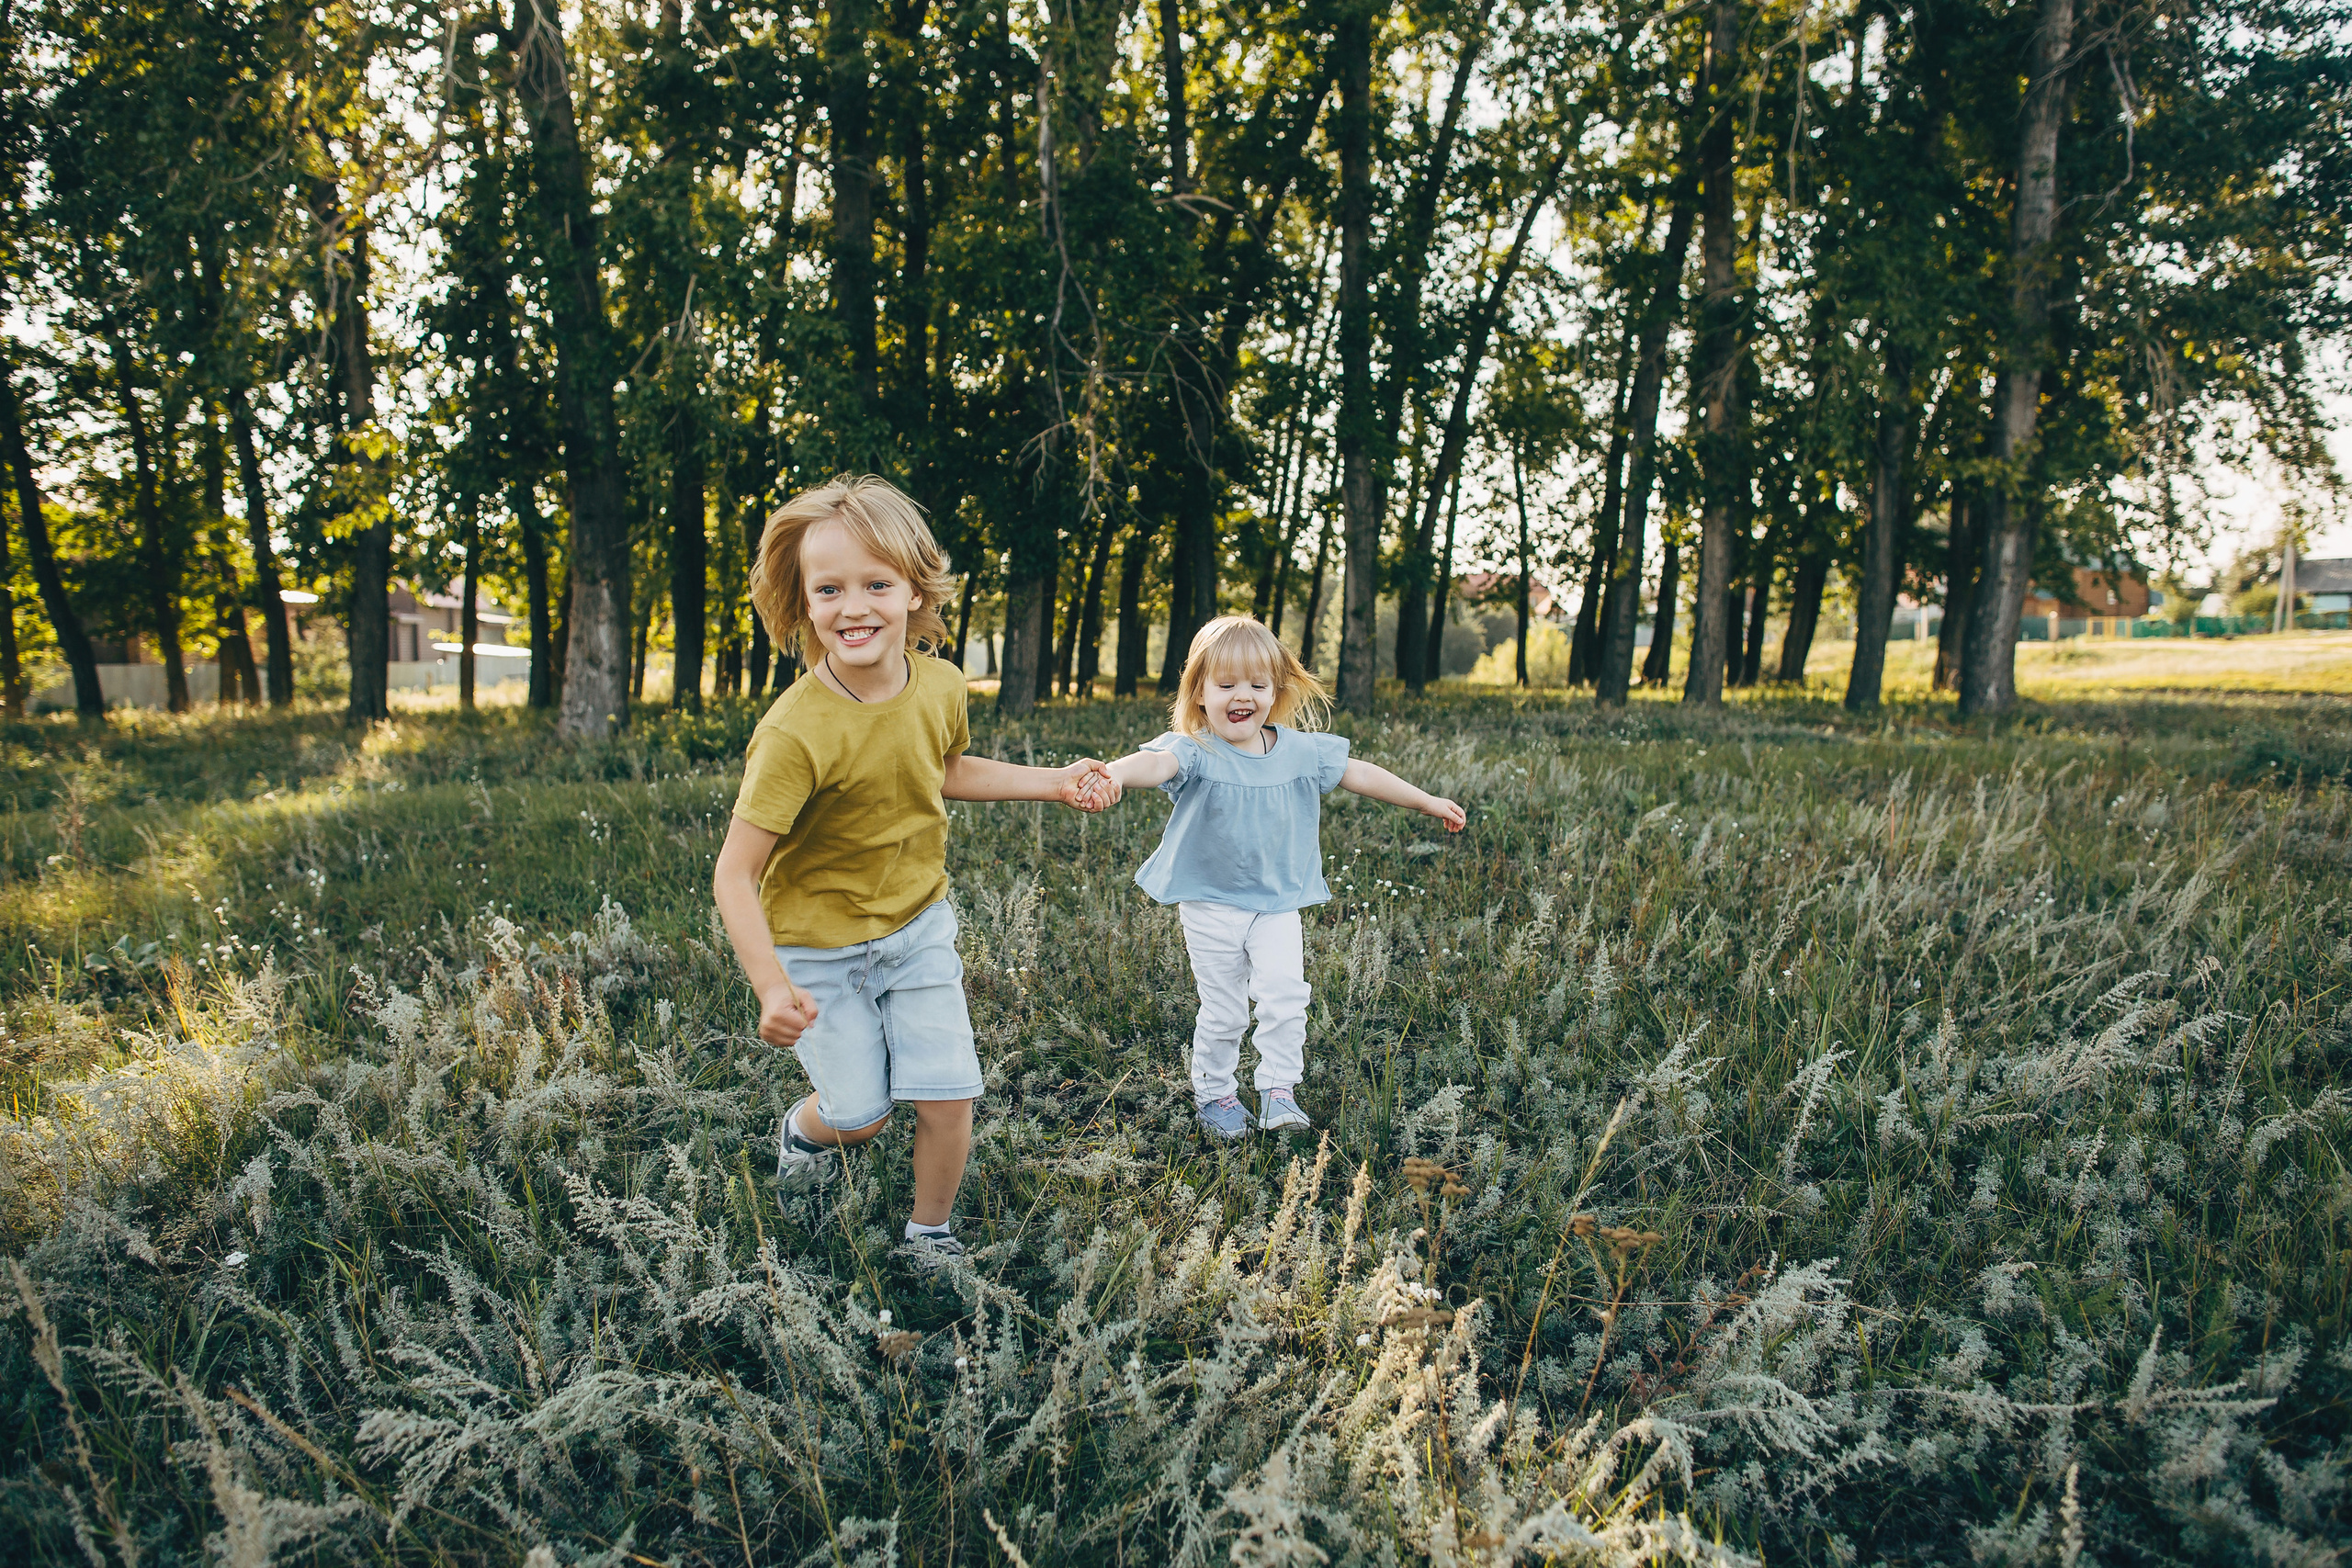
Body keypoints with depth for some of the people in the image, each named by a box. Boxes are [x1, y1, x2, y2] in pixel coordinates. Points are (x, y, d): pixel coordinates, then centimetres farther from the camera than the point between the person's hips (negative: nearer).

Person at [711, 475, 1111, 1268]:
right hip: (818, 945, -4)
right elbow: (735, 875, -26)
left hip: (917, 926, 4)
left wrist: (1054, 782, 7)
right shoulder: (795, 733, -30)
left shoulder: (940, 685, -11)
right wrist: (772, 988, -37)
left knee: (947, 1096, 1)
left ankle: (931, 1231, 29)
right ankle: (802, 1130, 42)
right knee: (861, 1112, 4)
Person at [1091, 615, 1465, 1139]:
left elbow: (1360, 774, 7)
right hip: (1211, 904, -2)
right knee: (1222, 1009, 6)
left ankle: (1278, 1090, 4)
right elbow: (1157, 763, -39)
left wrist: (1429, 802, 14)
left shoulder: (1300, 750, -4)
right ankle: (1213, 1092, 27)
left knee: (1284, 992, -12)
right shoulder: (1195, 751, -17)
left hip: (1279, 902, 3)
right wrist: (1115, 774, -63)